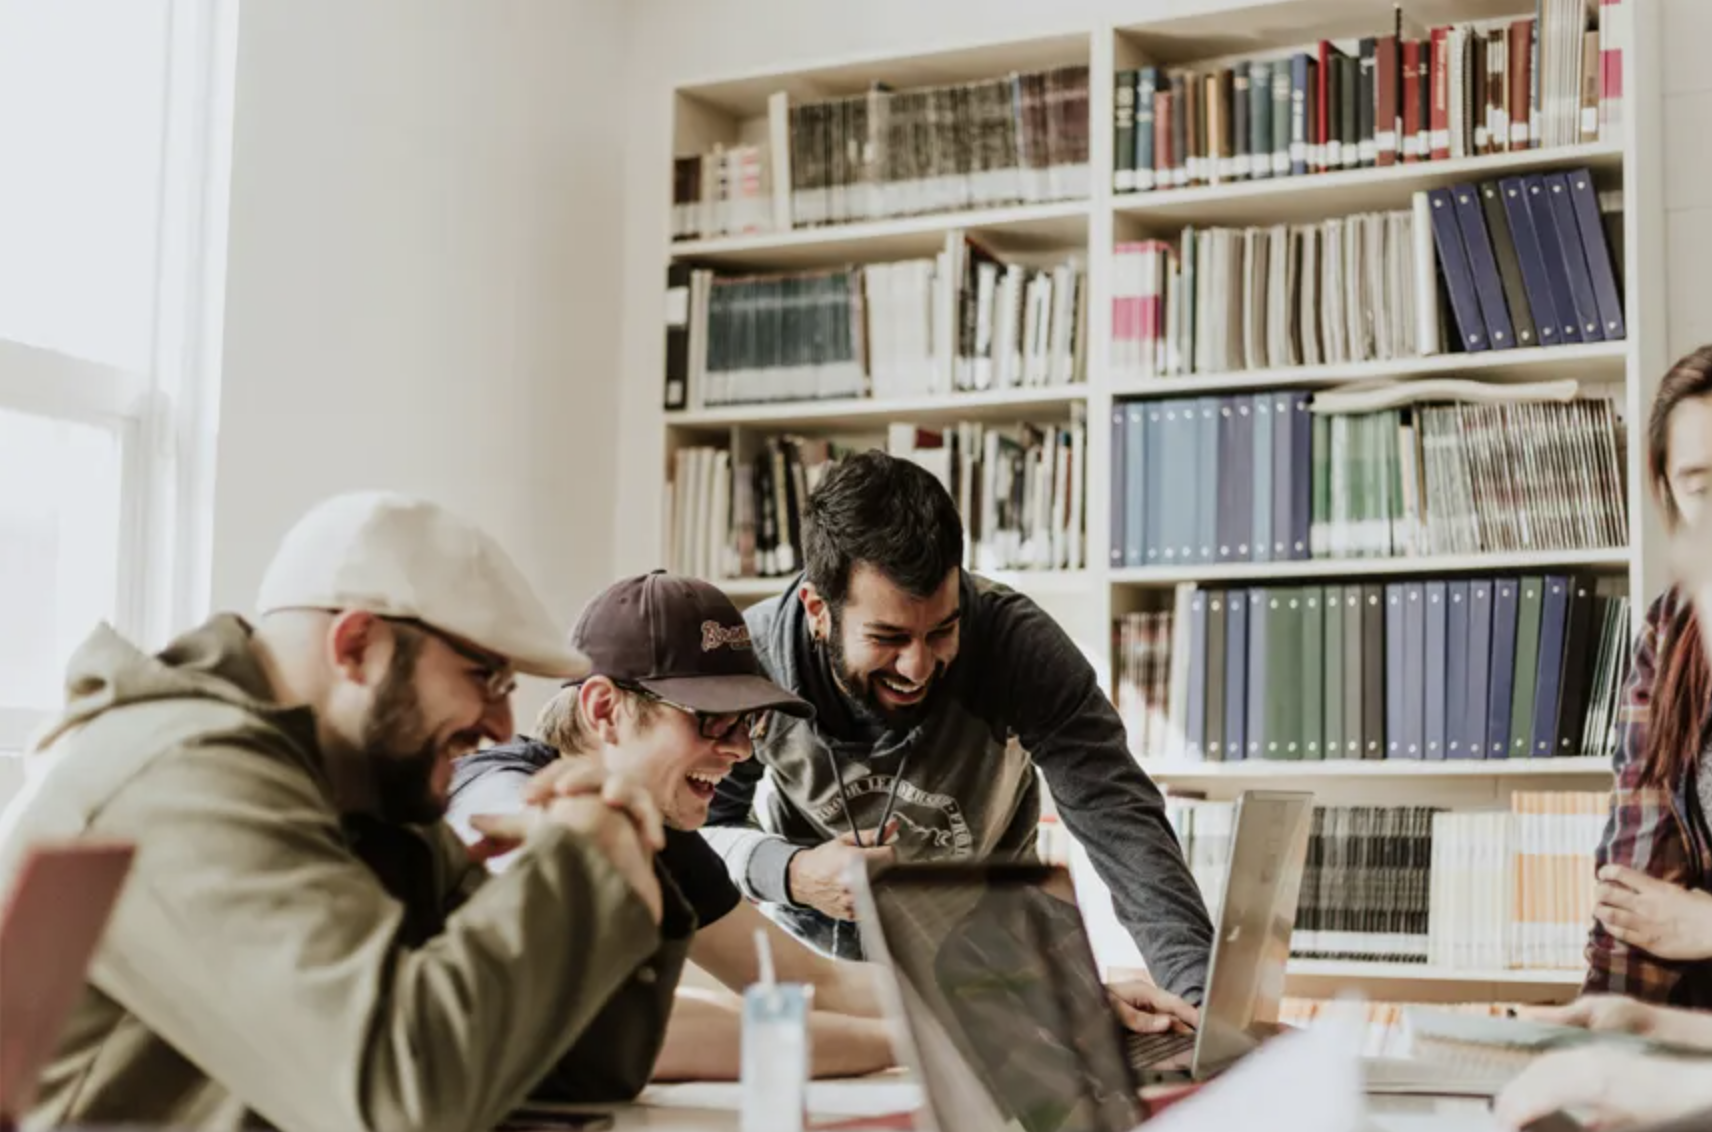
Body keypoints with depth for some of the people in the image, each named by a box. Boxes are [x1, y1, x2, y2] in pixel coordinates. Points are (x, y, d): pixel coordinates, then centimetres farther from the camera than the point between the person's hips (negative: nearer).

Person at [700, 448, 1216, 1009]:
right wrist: (789, 873, -31)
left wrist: (1193, 984, -46)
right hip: (809, 942, -1)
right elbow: (698, 827, -10)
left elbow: (1118, 815, -32)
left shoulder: (1017, 642, -27)